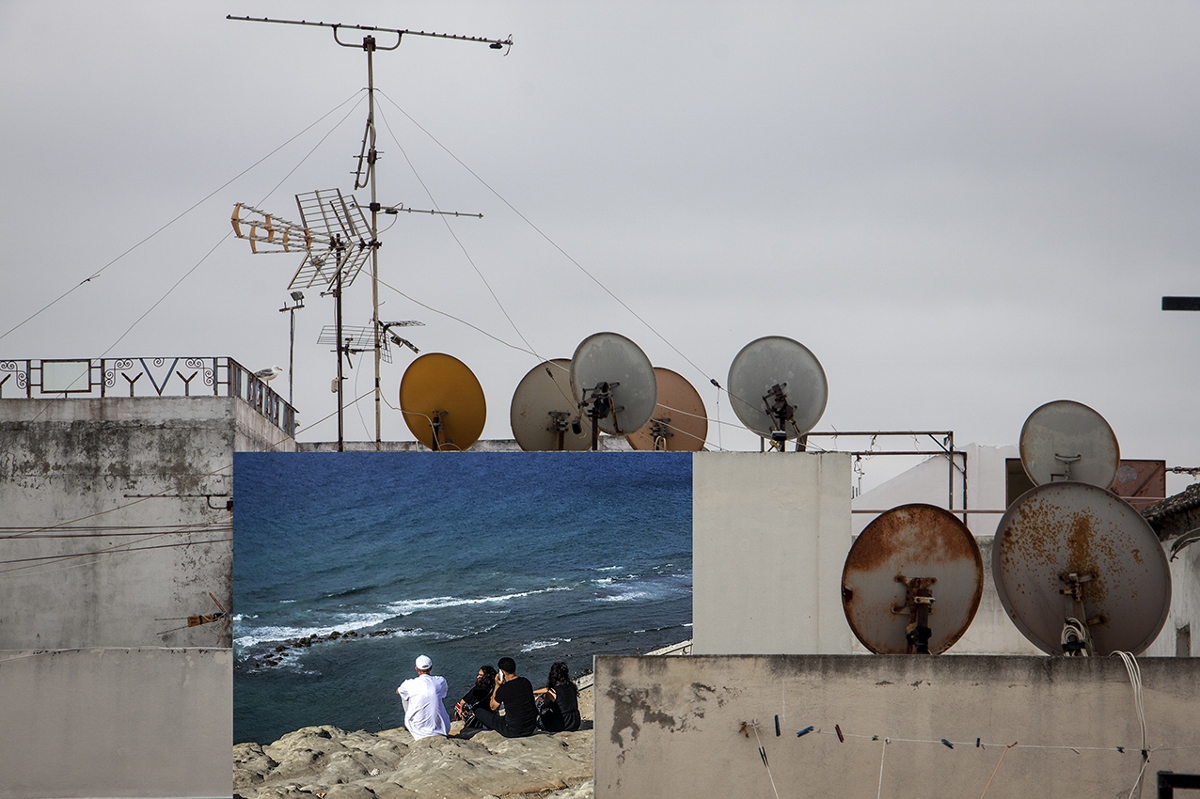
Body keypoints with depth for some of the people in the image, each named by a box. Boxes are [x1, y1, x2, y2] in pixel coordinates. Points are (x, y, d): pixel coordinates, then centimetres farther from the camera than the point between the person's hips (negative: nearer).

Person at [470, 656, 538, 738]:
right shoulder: (526, 682, -1)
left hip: (512, 732, -6)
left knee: (478, 712, 6)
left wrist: (497, 686, 2)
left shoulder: (503, 689, -18)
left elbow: (493, 707, 1)